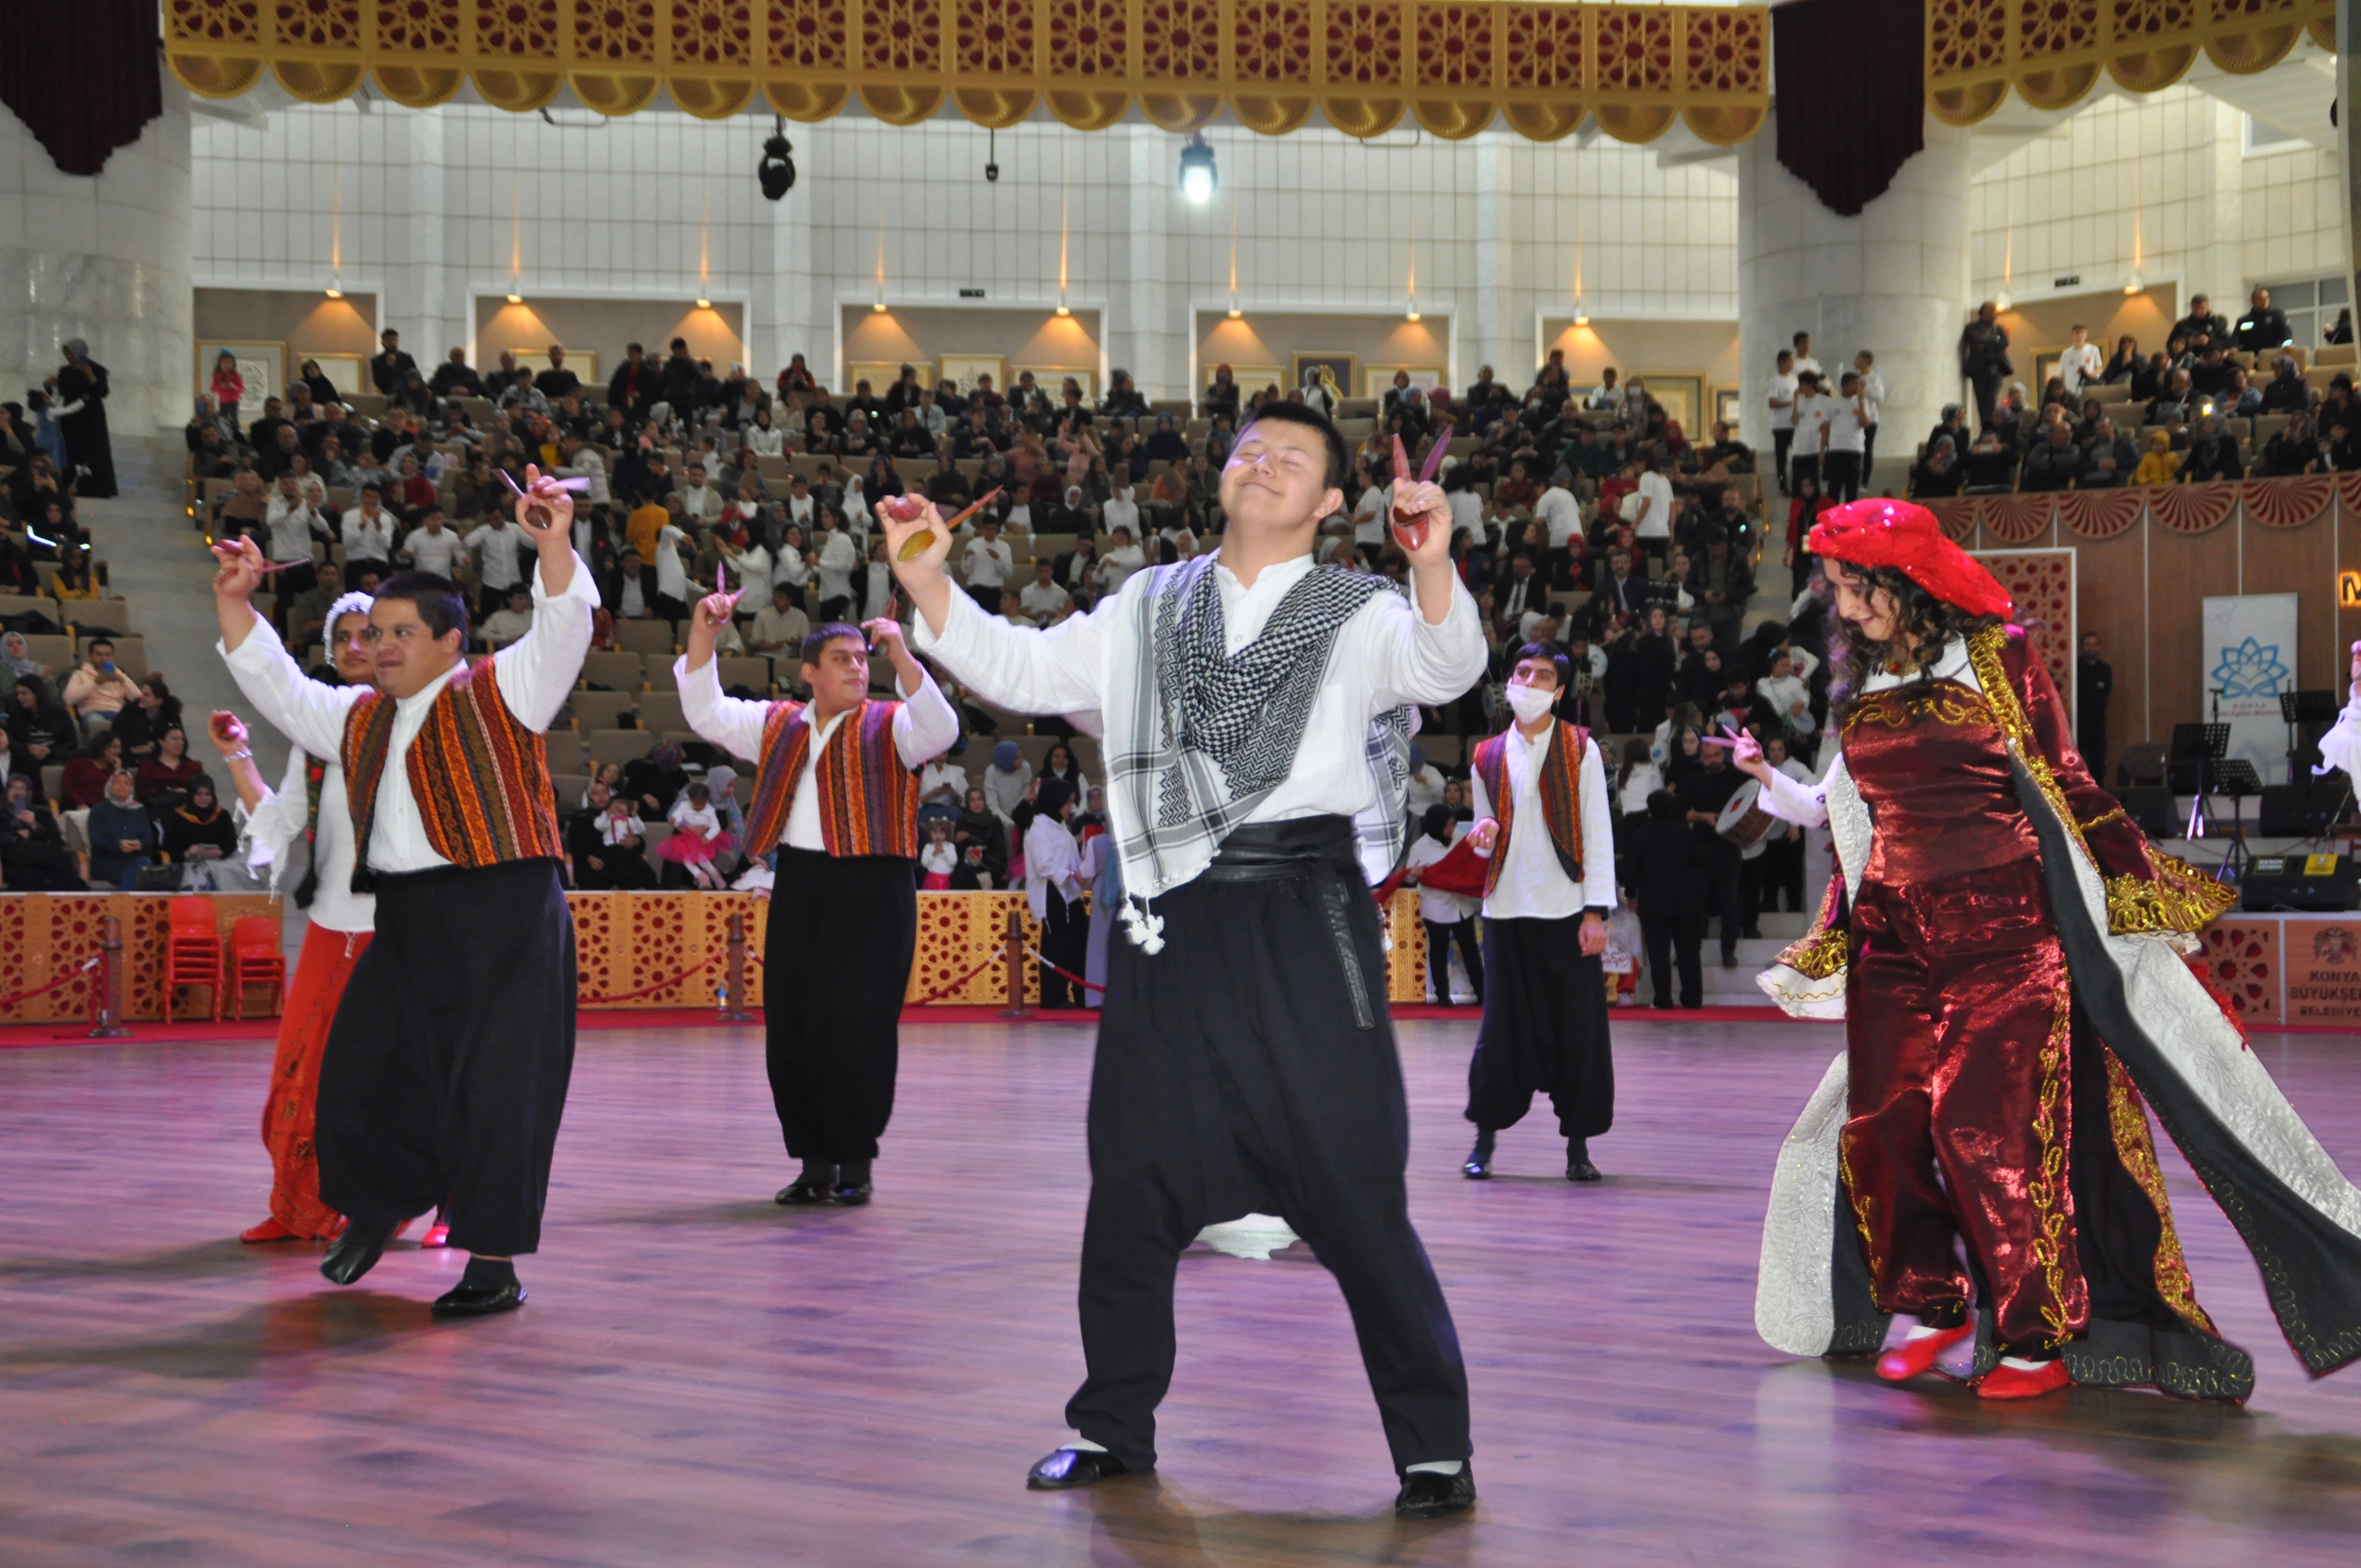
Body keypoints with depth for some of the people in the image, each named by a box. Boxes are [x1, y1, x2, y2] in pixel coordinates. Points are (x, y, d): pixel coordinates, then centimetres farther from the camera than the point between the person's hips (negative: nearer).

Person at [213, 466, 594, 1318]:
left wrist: (554, 547, -29)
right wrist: (235, 605, 17)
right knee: (362, 1072, 8)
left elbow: (562, 630, -13)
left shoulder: (497, 695, 1)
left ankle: (494, 1265, 0)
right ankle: (376, 1204, 34)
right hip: (404, 924, 7)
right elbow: (277, 687, 27)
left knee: (493, 1089, -6)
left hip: (503, 921, -7)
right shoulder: (360, 718, 20)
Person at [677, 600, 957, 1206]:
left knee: (858, 1030, -6)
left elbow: (941, 731, -15)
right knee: (794, 1030, 4)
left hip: (872, 890, -4)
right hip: (798, 886, 4)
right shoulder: (777, 725, 16)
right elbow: (706, 713, 15)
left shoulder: (888, 726, 4)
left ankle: (855, 1164, 3)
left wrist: (901, 657, -24)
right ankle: (815, 1162, 13)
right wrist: (703, 634, 4)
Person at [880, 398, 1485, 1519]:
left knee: (1353, 1189, -6)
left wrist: (1433, 566, -36)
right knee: (1132, 1184, 10)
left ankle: (1434, 1448, 4)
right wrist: (927, 584, 4)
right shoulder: (1148, 610, 17)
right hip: (1172, 923, 4)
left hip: (1303, 922, -4)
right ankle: (1115, 1426, 26)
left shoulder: (1358, 616, 4)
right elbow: (1022, 672, 16)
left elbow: (1446, 670, -16)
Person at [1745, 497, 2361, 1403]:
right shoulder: (1862, 685, 15)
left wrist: (2147, 883, -1)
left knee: (1990, 1122, -12)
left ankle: (2040, 1338, -1)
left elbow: (2064, 784, 1)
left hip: (2004, 926, -5)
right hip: (1895, 935, 5)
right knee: (1881, 1124, -1)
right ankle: (1931, 1307, 20)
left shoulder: (1996, 655, -1)